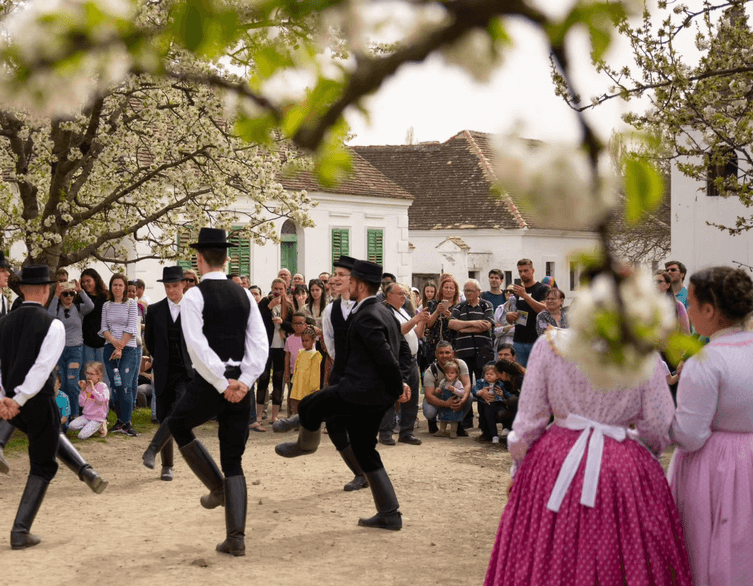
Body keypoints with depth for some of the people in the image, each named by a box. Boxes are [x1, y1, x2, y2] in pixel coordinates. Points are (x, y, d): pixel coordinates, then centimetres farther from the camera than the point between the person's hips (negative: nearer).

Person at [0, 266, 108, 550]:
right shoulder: (53, 325, -11)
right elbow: (42, 368, -21)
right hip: (39, 402, -6)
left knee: (51, 436, 35)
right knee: (42, 466, 9)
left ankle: (86, 471, 22)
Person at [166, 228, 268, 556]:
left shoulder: (193, 297, -8)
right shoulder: (244, 295, 8)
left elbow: (198, 347, -17)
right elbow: (260, 344, 0)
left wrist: (222, 384, -13)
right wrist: (243, 381, -6)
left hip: (208, 382, -5)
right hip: (240, 385, 5)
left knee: (177, 424, 26)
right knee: (234, 461, 11)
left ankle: (217, 487, 20)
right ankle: (236, 538, 6)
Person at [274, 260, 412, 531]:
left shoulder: (365, 318, -18)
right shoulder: (384, 313, 12)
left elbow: (386, 358, -23)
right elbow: (403, 350, 17)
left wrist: (398, 387, -10)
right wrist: (399, 383, 11)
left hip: (360, 391, -10)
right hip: (377, 397, 10)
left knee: (308, 407, 9)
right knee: (365, 451, 15)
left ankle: (306, 444, 40)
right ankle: (389, 514, 16)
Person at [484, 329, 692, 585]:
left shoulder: (548, 345, -7)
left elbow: (528, 418, -3)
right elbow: (658, 429, -4)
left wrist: (518, 468, 10)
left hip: (555, 463, 1)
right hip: (624, 467, -1)